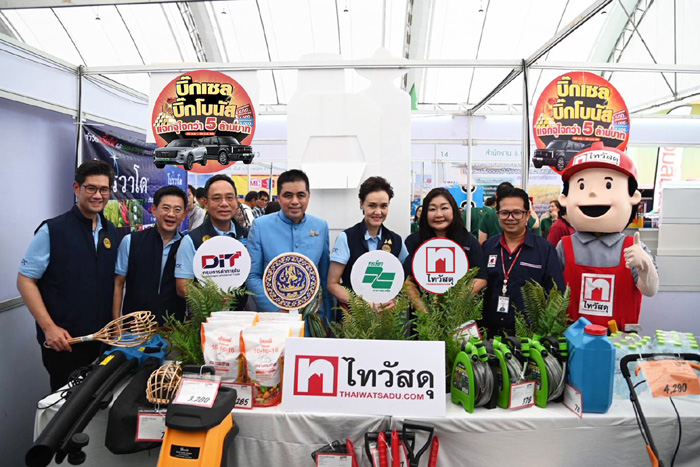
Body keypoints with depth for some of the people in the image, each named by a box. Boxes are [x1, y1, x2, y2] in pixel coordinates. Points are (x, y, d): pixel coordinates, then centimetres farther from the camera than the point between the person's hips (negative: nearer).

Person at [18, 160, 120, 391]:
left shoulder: (111, 232, 7)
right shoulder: (52, 230, -8)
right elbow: (25, 281, -7)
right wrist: (49, 327, -15)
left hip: (103, 338, 5)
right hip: (63, 340, -4)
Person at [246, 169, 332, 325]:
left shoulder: (321, 226, 1)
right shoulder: (260, 225, -6)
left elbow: (325, 276, 6)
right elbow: (252, 276, -6)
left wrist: (329, 316, 5)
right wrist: (277, 310, -13)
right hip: (272, 316, -2)